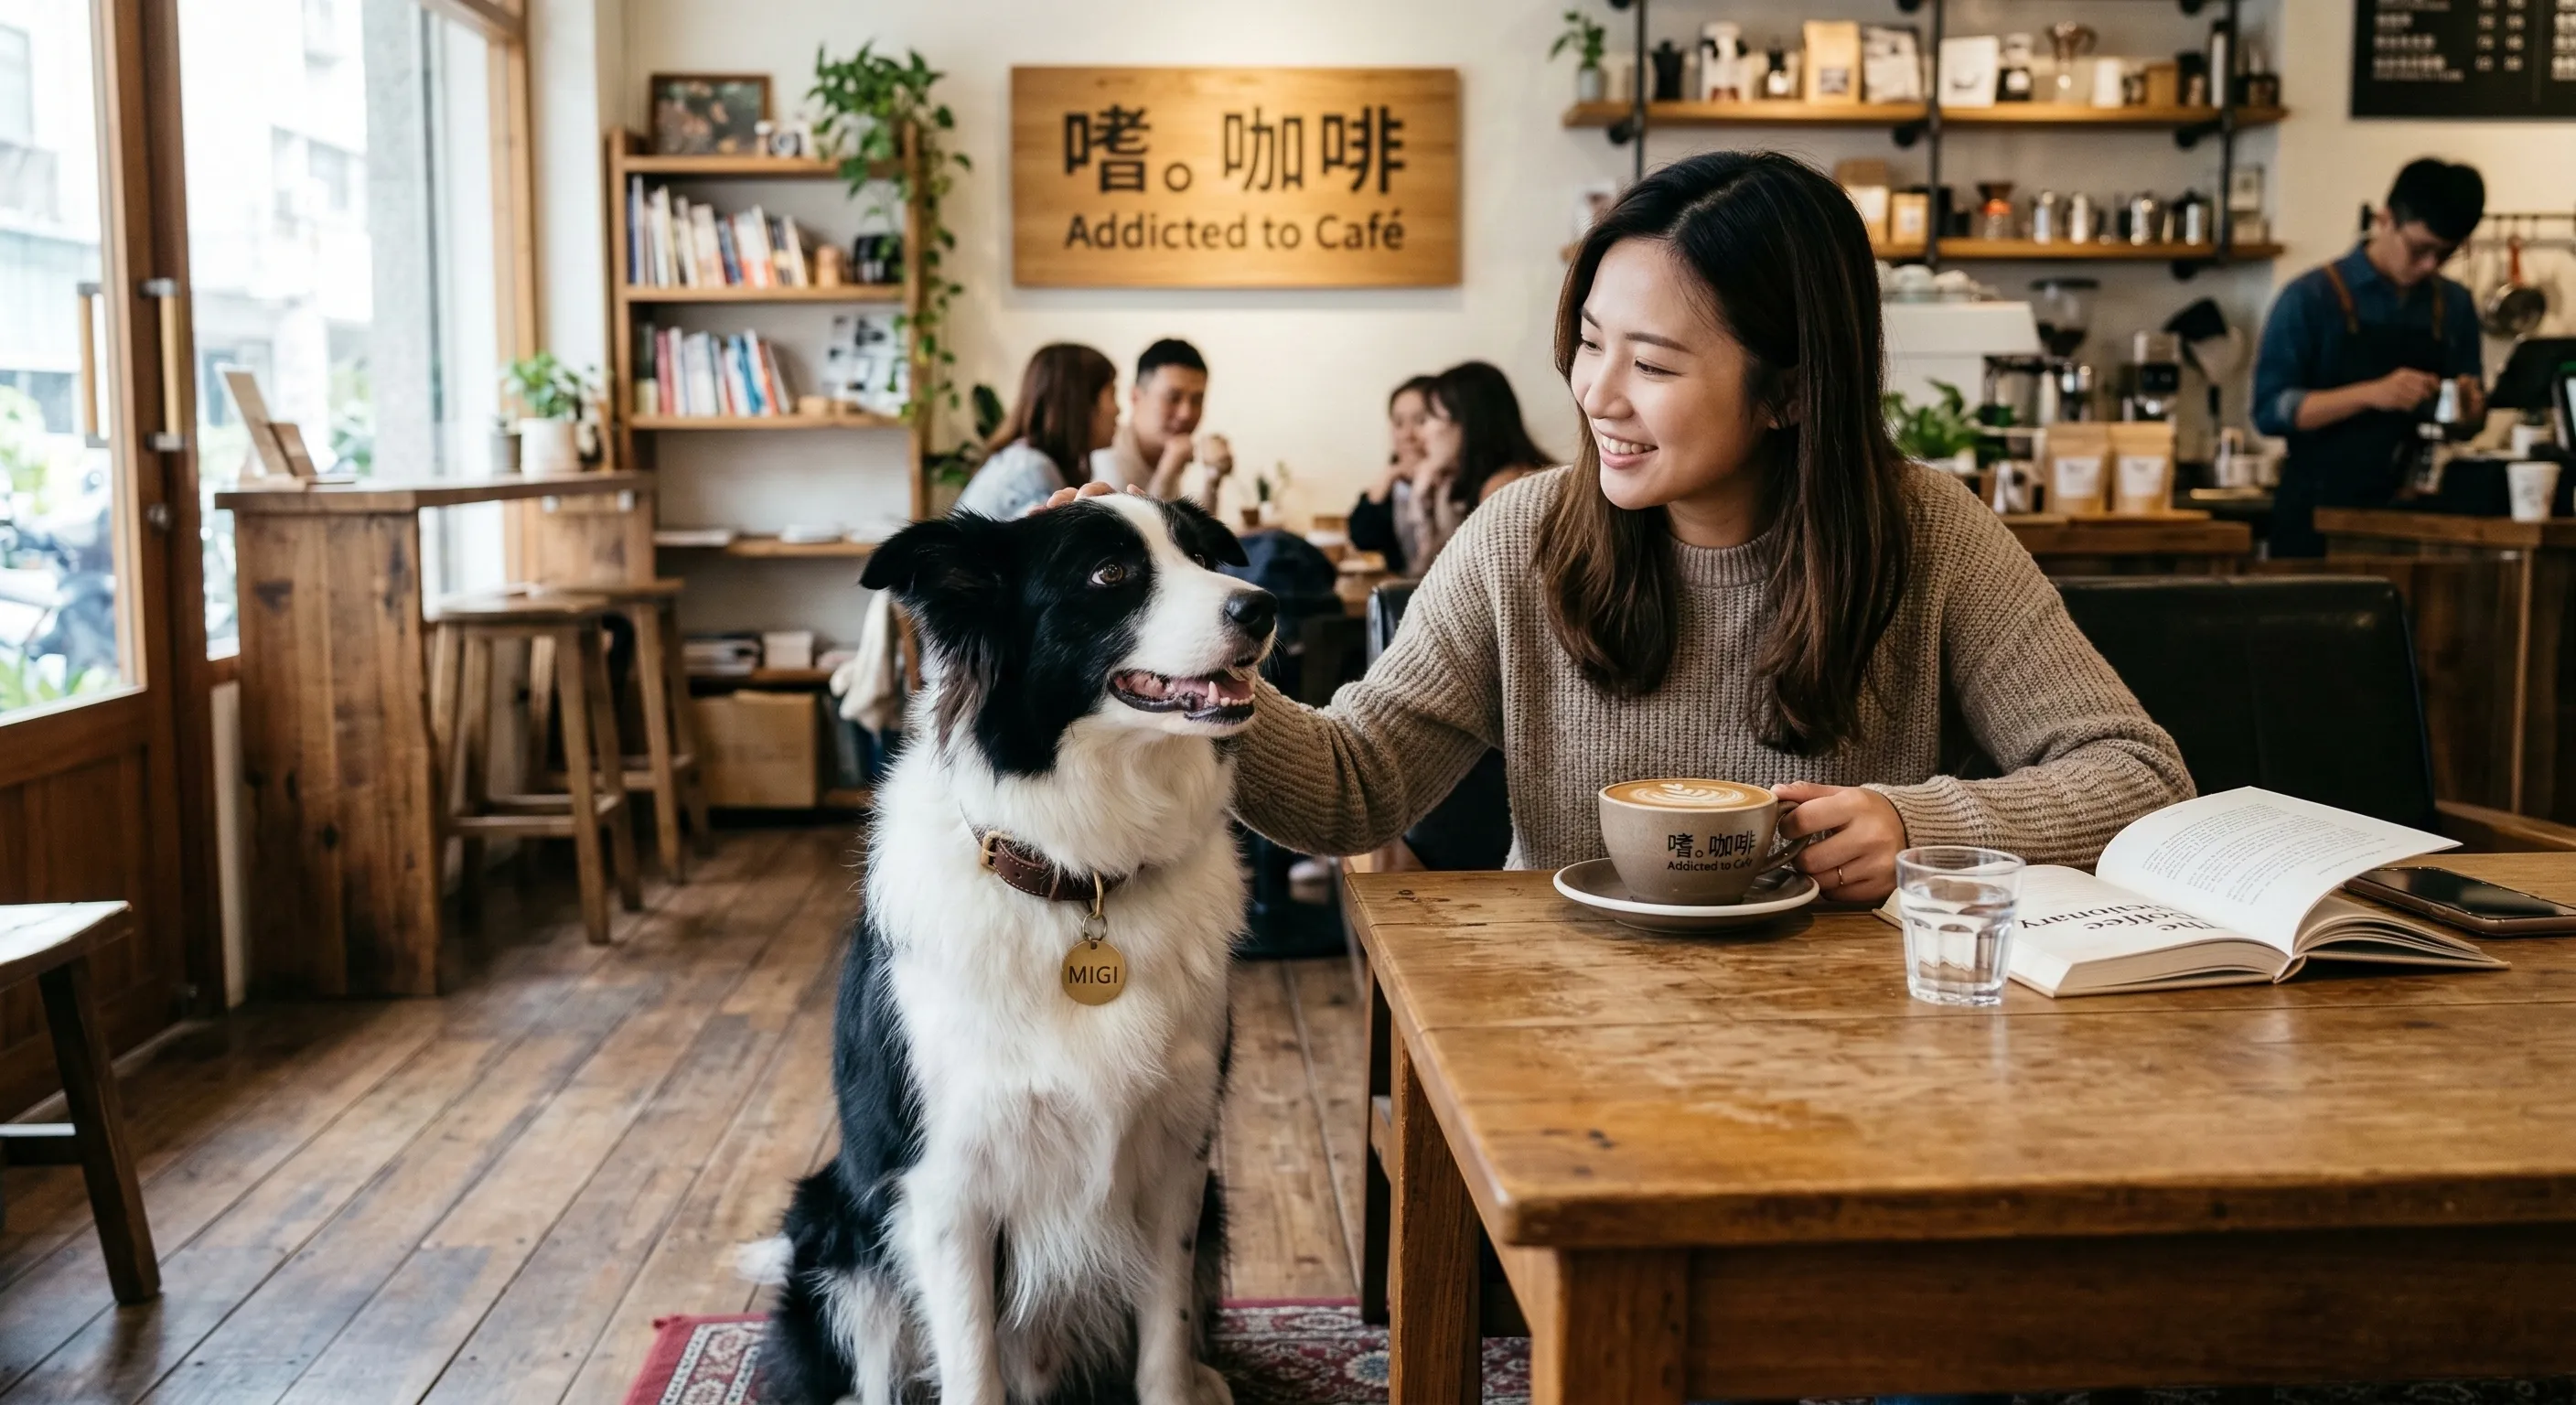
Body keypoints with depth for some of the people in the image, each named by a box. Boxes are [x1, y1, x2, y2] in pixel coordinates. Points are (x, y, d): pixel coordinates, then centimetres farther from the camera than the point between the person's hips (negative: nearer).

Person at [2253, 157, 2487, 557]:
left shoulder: (2456, 306, 6)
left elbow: (2469, 416, 14)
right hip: (2322, 513, -4)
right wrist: (2371, 394, -24)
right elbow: (2270, 410, -13)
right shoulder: (2310, 297, -7)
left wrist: (2469, 406, -10)